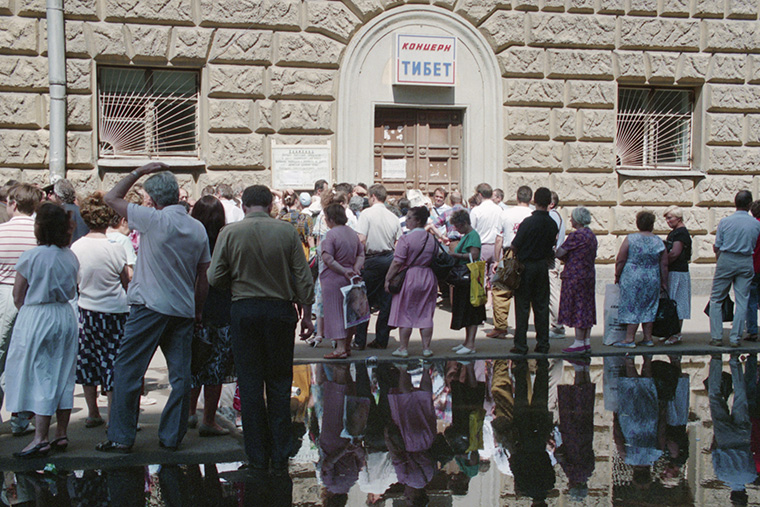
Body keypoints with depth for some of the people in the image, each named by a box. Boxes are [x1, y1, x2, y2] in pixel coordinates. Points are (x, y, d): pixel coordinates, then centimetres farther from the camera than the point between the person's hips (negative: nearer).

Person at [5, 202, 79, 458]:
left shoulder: (31, 257, -13)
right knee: (63, 376, 10)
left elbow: (18, 296, -6)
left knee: (40, 377, -1)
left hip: (36, 319, -5)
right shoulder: (71, 257, 1)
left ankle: (40, 439, -1)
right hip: (66, 316, 5)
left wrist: (27, 313, 10)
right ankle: (61, 434, 16)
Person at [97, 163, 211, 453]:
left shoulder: (155, 220, -11)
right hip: (183, 309, 5)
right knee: (180, 375, 9)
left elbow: (112, 198, -2)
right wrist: (198, 310, 18)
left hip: (150, 307, -5)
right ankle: (172, 437, 14)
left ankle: (121, 437, 5)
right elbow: (203, 276, 10)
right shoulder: (198, 229, 5)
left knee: (128, 370, 3)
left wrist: (139, 172, 4)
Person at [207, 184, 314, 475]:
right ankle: (280, 459, 13)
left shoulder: (229, 233, -4)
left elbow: (215, 278, -3)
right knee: (279, 385, 9)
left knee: (250, 385, 8)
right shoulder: (286, 232, -3)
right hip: (280, 309, 1)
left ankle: (258, 459, 13)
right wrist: (306, 315, 7)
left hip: (243, 310, 0)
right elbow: (303, 278, -2)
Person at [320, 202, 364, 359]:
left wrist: (344, 271, -17)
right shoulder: (353, 233, 9)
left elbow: (327, 258, -22)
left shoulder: (331, 234, -15)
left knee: (335, 311, -2)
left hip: (334, 278, -7)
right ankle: (347, 346, 21)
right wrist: (355, 269, -4)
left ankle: (340, 348, -4)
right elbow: (361, 255, 9)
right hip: (350, 280, 7)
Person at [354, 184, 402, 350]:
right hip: (390, 259, 5)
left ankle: (360, 341, 4)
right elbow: (399, 243, 8)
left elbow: (361, 239, -15)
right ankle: (382, 339, 14)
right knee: (386, 301, 9)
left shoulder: (367, 213, -8)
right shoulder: (393, 217, 7)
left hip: (372, 260, -5)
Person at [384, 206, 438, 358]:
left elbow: (397, 262, -15)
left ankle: (403, 348, 8)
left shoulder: (406, 238, -13)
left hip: (409, 277, -5)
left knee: (405, 313, 4)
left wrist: (388, 279, -8)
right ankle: (426, 348, 11)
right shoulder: (432, 239, 6)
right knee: (426, 314, 10)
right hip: (428, 278, 5)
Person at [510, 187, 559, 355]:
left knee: (522, 306, 0)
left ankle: (520, 345, 1)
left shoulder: (529, 222, -14)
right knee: (542, 305, 10)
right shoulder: (552, 224, -1)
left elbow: (515, 245, -11)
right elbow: (551, 247, 8)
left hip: (526, 265, -4)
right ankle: (543, 344, 13)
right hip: (543, 266, 4)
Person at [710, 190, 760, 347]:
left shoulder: (725, 222, -6)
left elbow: (716, 247, -1)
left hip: (726, 260, -1)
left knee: (716, 299, 8)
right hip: (746, 263, 1)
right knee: (742, 301, 7)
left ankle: (716, 337, 4)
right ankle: (735, 338, 7)